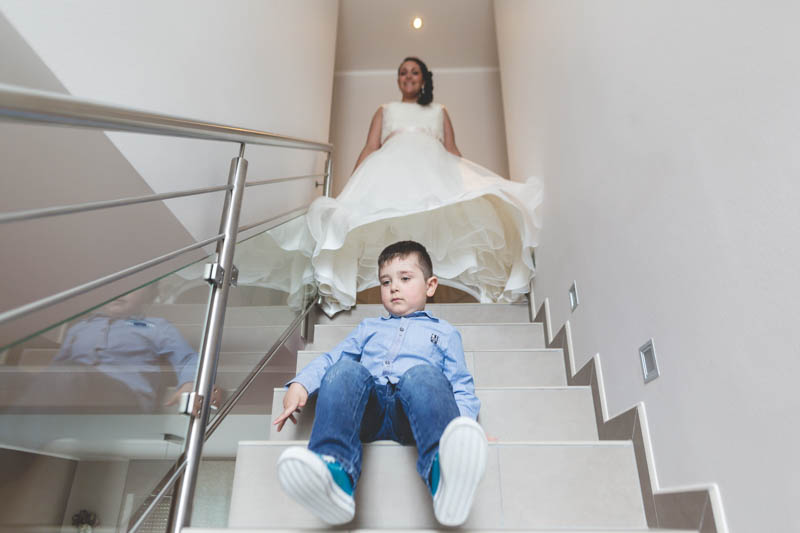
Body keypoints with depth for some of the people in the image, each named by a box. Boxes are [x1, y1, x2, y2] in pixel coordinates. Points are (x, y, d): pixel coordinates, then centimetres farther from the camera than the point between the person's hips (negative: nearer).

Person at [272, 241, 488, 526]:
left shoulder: (445, 332, 30)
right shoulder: (369, 327, 37)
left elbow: (461, 388, 19)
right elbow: (332, 357, 25)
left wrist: (464, 424, -4)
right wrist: (300, 384, 3)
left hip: (412, 415, -2)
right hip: (368, 407, 2)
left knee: (423, 375, -34)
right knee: (346, 370, -29)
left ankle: (444, 472, -62)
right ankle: (334, 471, -51)